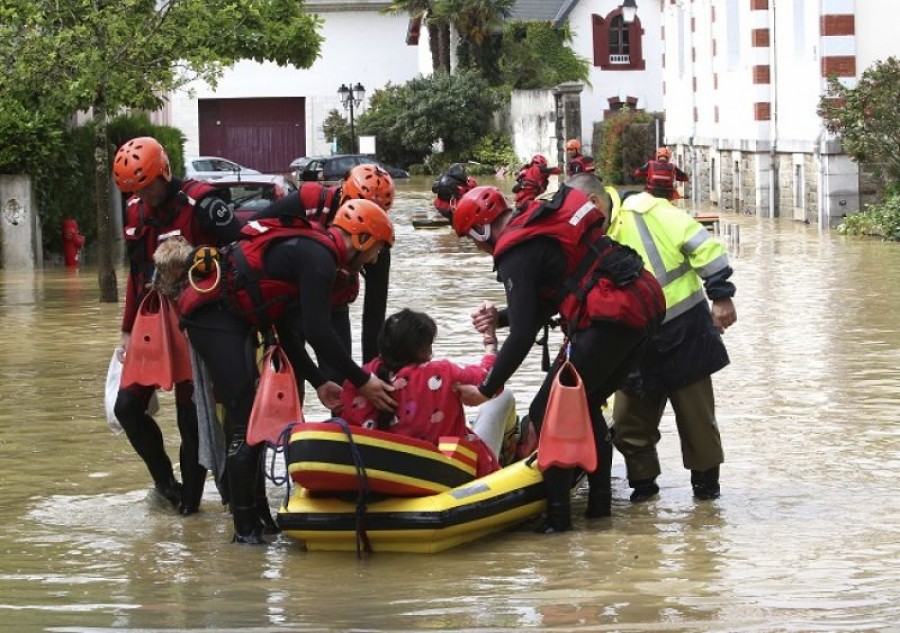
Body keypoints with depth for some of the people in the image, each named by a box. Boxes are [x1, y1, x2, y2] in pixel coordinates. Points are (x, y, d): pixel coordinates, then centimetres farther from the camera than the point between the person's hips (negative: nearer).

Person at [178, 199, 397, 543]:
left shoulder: (307, 249, 19)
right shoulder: (319, 257, -13)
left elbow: (288, 331, 22)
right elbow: (317, 332, -19)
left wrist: (318, 382, 20)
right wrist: (361, 380, -12)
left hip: (225, 317, 11)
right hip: (214, 315, -11)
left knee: (245, 417, 15)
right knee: (245, 420, -10)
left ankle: (256, 514, 22)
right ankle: (246, 528, -8)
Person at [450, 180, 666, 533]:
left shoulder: (516, 254, -7)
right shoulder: (540, 223, 20)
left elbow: (523, 336, -12)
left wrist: (487, 390, -5)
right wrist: (500, 317, 20)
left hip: (612, 319, -9)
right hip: (646, 303, 9)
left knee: (547, 413, -2)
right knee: (585, 405, 23)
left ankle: (556, 514, -3)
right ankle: (599, 500, 26)